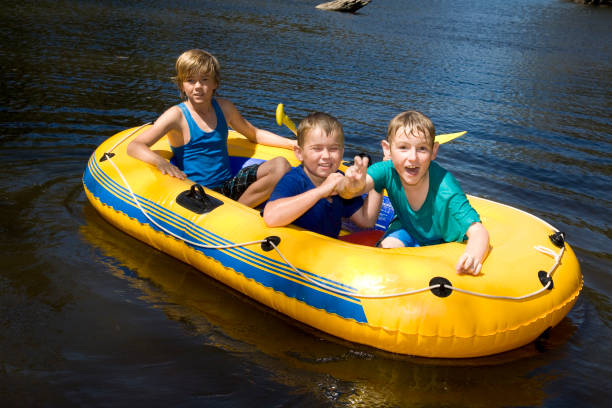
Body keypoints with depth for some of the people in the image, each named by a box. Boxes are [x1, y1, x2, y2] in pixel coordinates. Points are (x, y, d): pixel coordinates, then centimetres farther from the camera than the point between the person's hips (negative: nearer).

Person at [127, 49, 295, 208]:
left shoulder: (224, 107, 8)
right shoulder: (177, 115, -8)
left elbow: (254, 133, 24)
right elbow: (134, 147, -14)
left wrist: (292, 143, 13)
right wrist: (160, 161, -35)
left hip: (230, 184, 6)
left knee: (281, 165, -13)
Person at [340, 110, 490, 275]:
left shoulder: (445, 188, -36)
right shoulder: (387, 170, -28)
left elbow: (478, 232, -39)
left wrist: (473, 256, -63)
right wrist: (353, 186, -69)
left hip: (442, 242, -1)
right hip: (406, 229, 2)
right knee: (387, 246, -25)